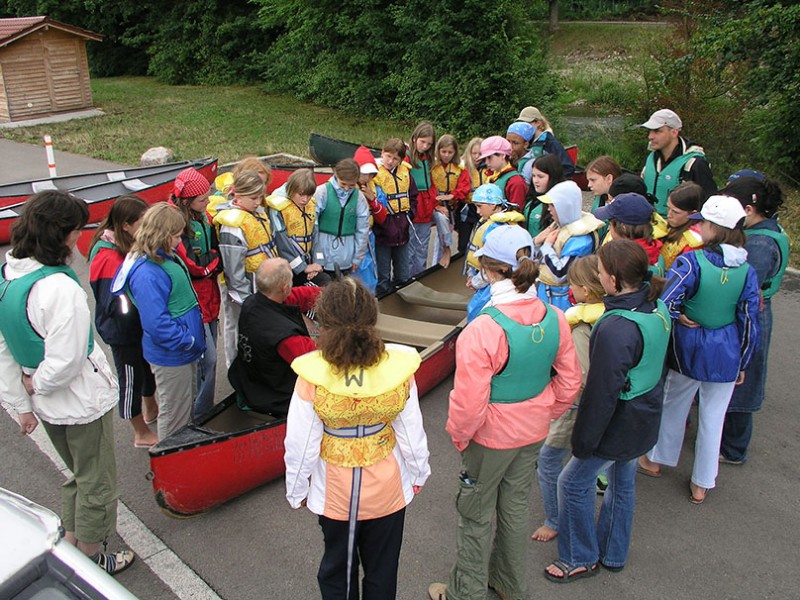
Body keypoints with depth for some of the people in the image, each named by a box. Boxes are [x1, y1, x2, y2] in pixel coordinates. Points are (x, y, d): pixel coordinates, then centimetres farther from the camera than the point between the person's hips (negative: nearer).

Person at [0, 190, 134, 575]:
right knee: (96, 482, 14)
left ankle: (70, 543, 44)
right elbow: (65, 361, -30)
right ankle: (90, 559, 32)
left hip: (46, 405, 8)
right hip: (82, 402, -8)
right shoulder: (60, 288, -30)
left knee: (77, 473, 29)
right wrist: (36, 385, -9)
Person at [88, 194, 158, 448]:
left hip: (141, 325, 8)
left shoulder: (133, 245, -5)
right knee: (131, 379, 9)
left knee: (148, 367, 27)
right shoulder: (109, 258, -29)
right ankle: (141, 434, 28)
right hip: (123, 332, -8)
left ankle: (150, 410, 52)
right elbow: (116, 305, -31)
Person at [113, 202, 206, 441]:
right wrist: (187, 340, -21)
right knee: (174, 415, 8)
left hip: (184, 350, 10)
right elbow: (156, 322, -31)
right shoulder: (147, 273, -27)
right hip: (170, 356, -10)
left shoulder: (167, 257, 3)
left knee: (188, 404, 26)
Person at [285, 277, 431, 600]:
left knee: (337, 571, 26)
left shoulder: (313, 376, -25)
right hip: (387, 490, 1)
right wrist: (418, 474, 9)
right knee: (382, 573, 24)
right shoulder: (398, 367, -20)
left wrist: (296, 491, 3)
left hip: (335, 494, -1)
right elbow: (412, 434, -9)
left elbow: (301, 445, -15)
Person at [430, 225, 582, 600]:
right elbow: (569, 383, -2)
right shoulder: (555, 319, -12)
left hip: (490, 439, -6)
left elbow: (469, 403, -25)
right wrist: (544, 415, 13)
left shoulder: (482, 330, -31)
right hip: (534, 433, 6)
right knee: (515, 506, 26)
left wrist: (458, 436, -6)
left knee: (477, 516, 16)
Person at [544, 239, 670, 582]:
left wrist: (583, 440, -13)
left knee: (574, 483, 10)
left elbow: (601, 392, -25)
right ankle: (613, 554, 42)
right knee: (622, 481, 24)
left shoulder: (615, 328, -32)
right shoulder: (659, 309, -6)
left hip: (619, 424, -8)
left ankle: (581, 559, 26)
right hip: (646, 420, 9)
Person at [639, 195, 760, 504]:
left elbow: (664, 302, -26)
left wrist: (679, 317, -4)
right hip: (727, 354, 3)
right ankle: (701, 485, 28)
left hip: (689, 349, -2)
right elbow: (749, 324, -1)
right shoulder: (747, 271, -7)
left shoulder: (691, 261, -20)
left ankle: (657, 461, 41)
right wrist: (742, 364, 10)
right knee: (713, 418, 14)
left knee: (673, 405, 20)